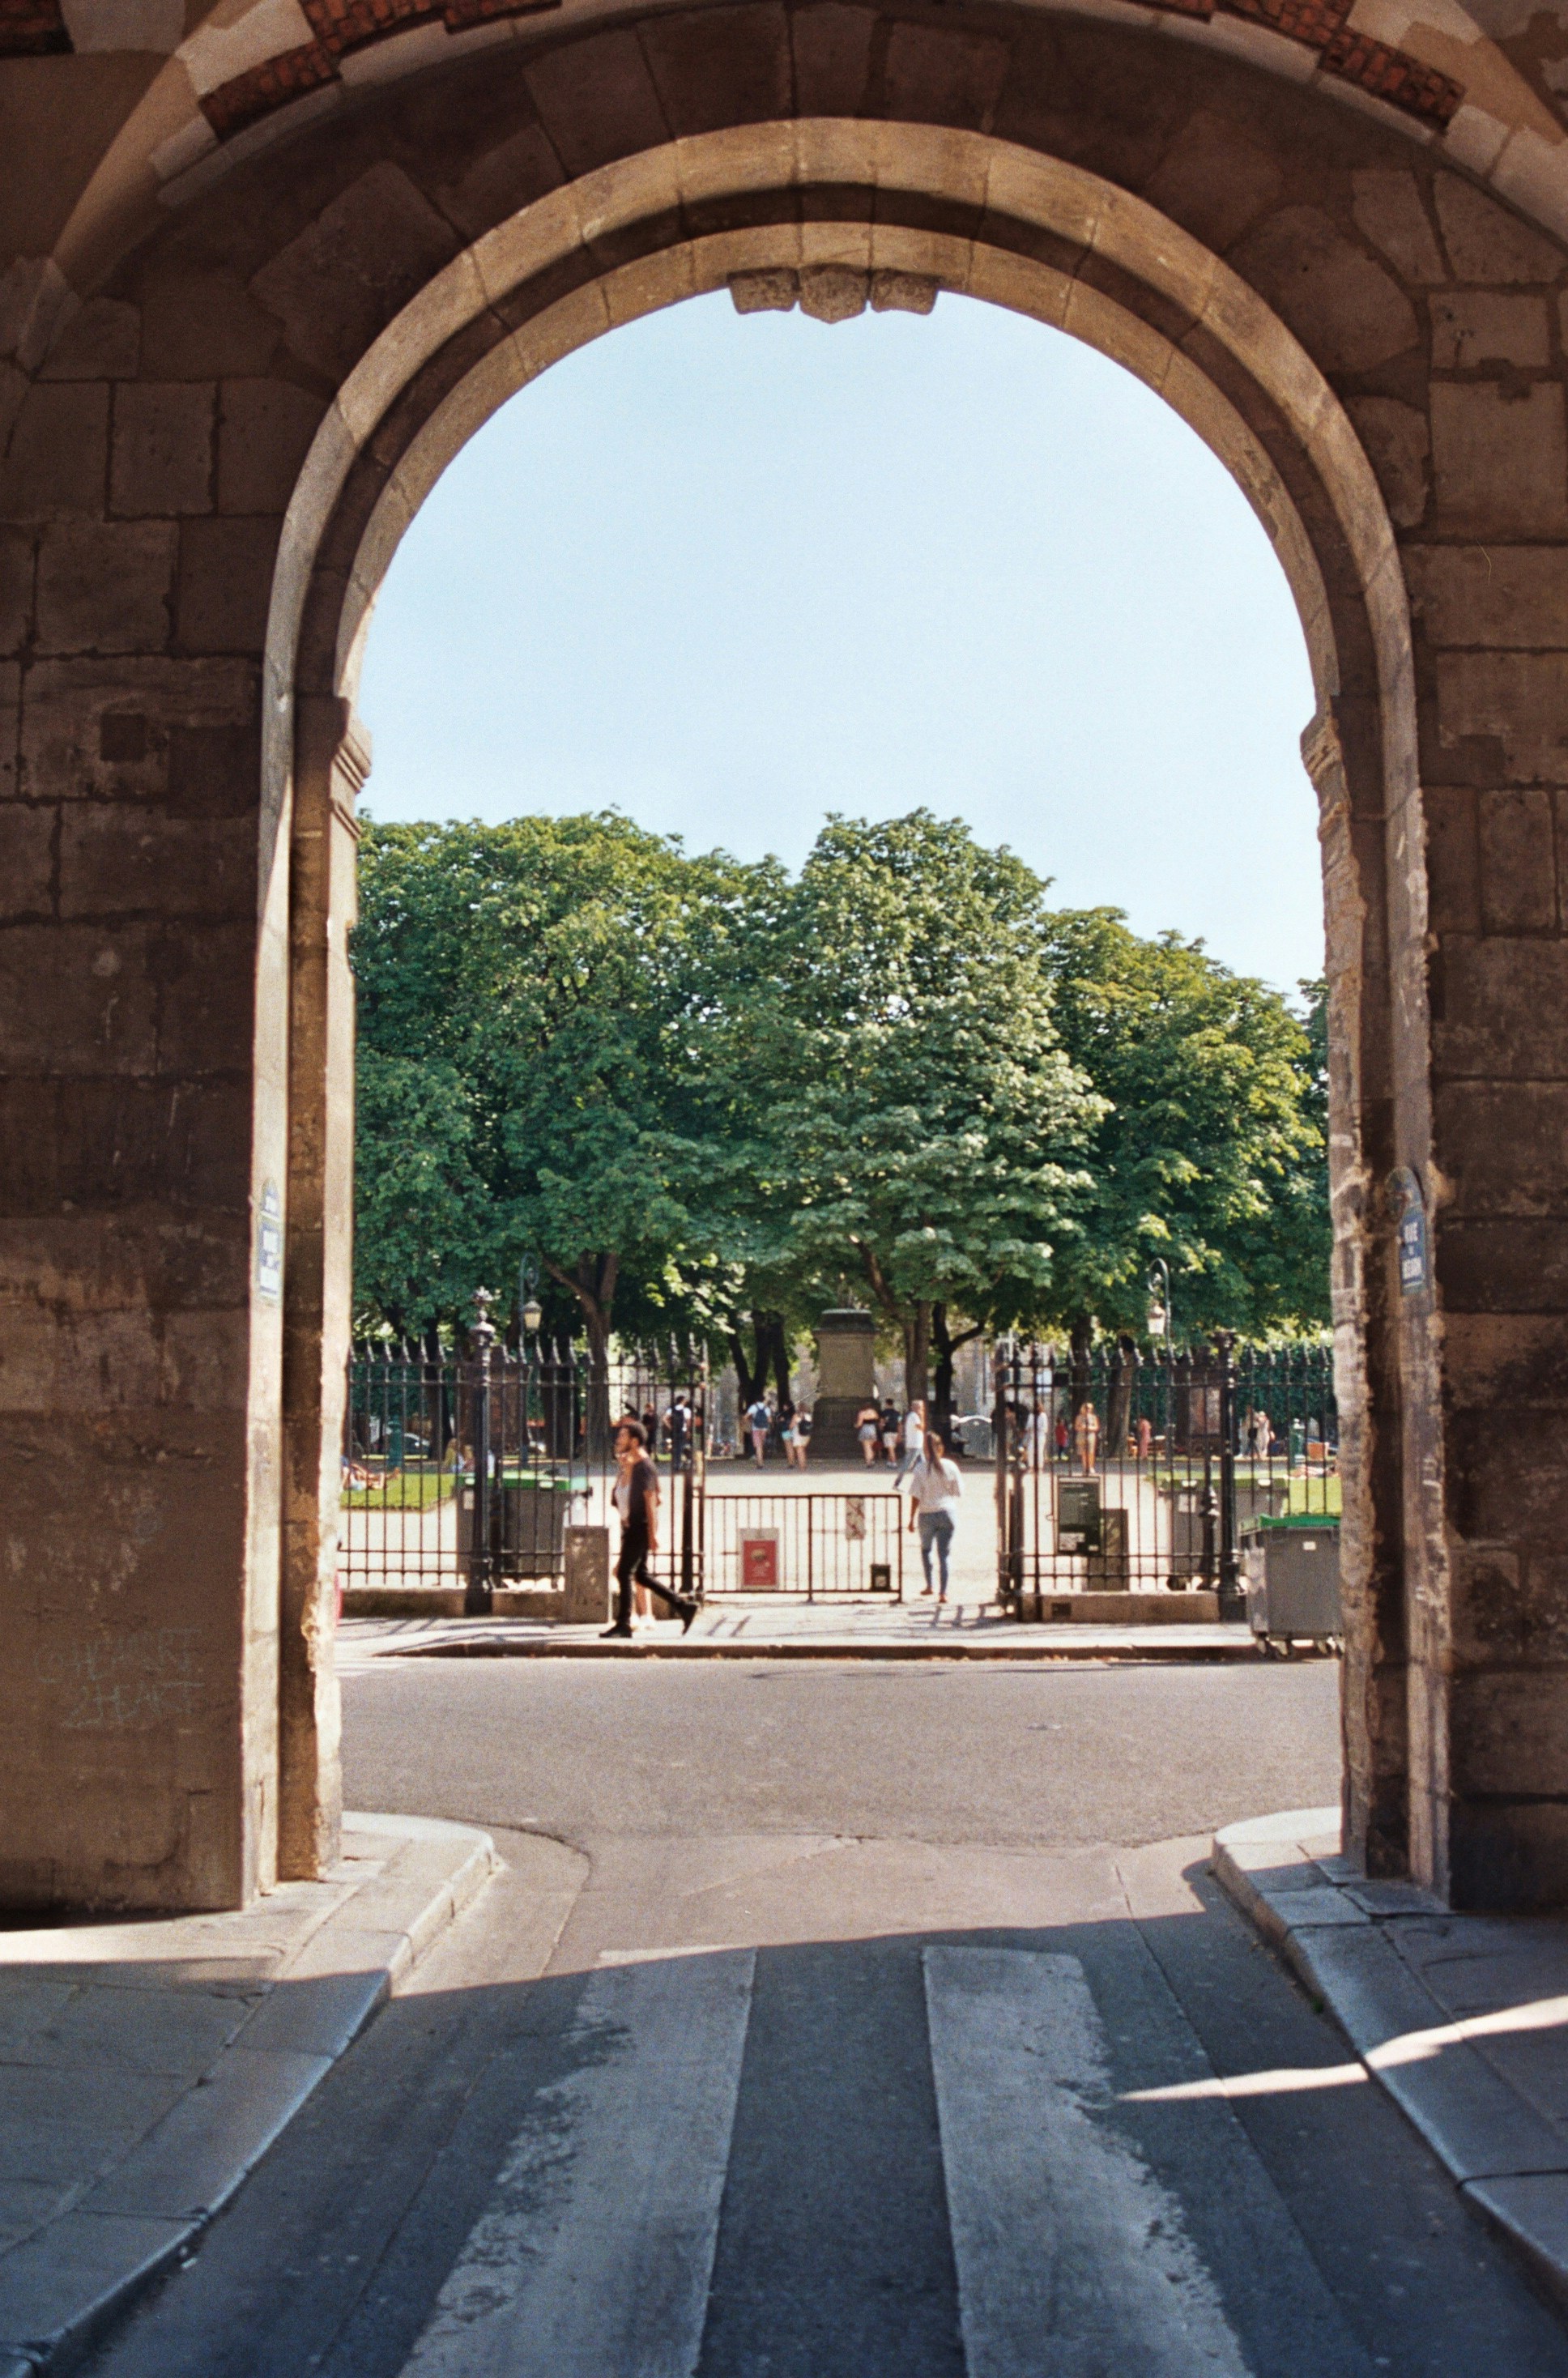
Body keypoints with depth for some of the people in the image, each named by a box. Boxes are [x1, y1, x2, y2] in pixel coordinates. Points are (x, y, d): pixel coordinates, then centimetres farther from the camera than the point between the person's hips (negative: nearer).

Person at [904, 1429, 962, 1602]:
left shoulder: (920, 1469, -10)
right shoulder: (950, 1466, -5)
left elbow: (915, 1497, -10)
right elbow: (958, 1491, 3)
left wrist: (912, 1519, -3)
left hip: (927, 1514, -1)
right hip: (947, 1513, 1)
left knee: (925, 1548, 23)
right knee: (944, 1554, 5)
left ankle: (929, 1585, 25)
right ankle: (943, 1592, -2)